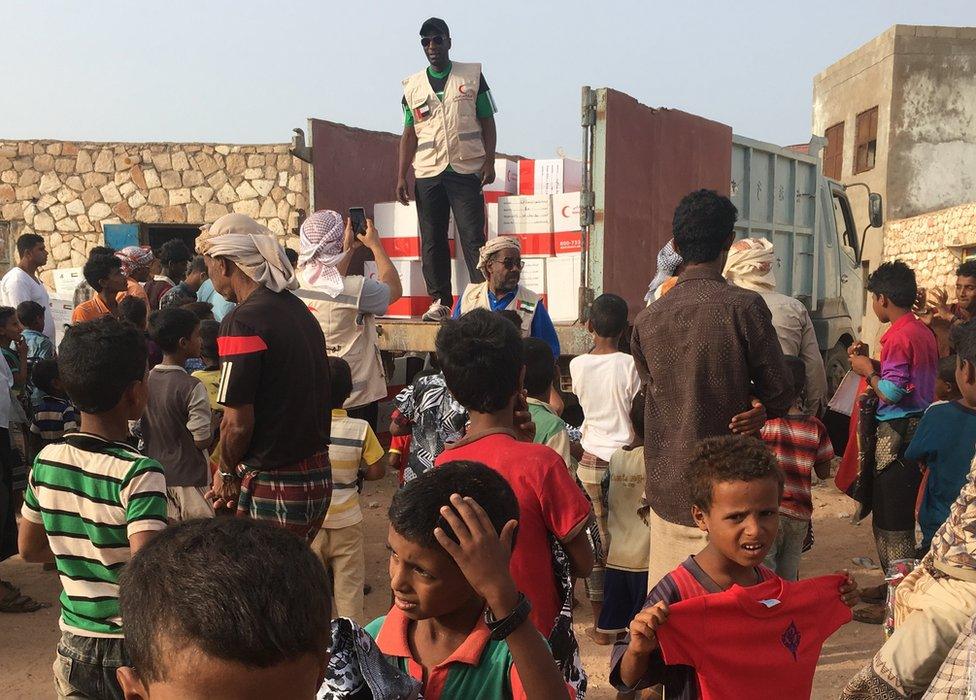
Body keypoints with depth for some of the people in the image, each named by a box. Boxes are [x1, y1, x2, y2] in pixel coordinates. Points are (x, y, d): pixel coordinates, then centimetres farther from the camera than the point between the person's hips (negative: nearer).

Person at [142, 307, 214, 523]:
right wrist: (216, 423, 0)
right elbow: (203, 440, -18)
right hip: (189, 477, -7)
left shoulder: (146, 381, 0)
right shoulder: (192, 387, -21)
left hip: (156, 473, 7)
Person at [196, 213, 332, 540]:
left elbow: (238, 423, -18)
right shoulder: (299, 309, 9)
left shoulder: (242, 322, -17)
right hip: (318, 476, 8)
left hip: (275, 488, -8)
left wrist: (227, 473, 2)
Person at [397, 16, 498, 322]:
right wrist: (401, 176, 6)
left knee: (473, 237, -6)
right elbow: (409, 134, 13)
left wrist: (489, 161, -6)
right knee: (432, 240, 3)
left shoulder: (472, 76, 7)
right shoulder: (413, 86, 13)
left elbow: (487, 122, 6)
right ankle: (439, 301, 10)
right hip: (427, 173, 3)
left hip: (466, 171, -3)